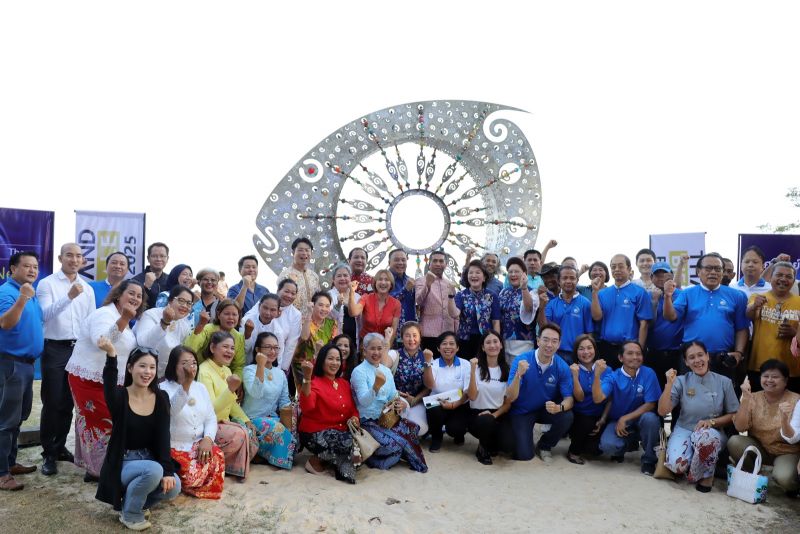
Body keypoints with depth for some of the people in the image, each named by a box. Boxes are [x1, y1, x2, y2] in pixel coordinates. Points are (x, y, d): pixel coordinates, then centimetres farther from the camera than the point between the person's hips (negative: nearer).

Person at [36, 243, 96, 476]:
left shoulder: (87, 288, 10)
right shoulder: (46, 284, -4)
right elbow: (46, 314, -19)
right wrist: (69, 296, -32)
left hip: (79, 349, 4)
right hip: (55, 349, -4)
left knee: (68, 403, 12)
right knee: (52, 403, 0)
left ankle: (60, 447, 26)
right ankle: (48, 454, 11)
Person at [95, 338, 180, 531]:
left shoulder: (161, 398, -2)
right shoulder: (120, 396, -11)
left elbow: (163, 436, -8)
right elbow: (109, 384, -37)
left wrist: (168, 471, -21)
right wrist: (111, 355, -55)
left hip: (149, 460, 4)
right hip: (123, 463, -4)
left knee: (173, 486, -23)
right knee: (154, 471, -33)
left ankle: (137, 501, 9)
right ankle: (130, 513, -4)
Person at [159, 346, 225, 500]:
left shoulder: (200, 387, 10)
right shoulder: (164, 388, -9)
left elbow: (211, 418, 8)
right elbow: (173, 409, -32)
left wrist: (207, 439, -12)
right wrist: (186, 382, -47)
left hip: (199, 445, 5)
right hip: (174, 448, -5)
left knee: (218, 456, -26)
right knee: (191, 475, -29)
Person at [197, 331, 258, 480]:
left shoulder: (227, 370, 11)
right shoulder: (204, 371, -16)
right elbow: (210, 409, -25)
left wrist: (246, 420, 5)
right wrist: (230, 389, -37)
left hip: (224, 422, 8)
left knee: (251, 435, -11)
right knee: (239, 434, -27)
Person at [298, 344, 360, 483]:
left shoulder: (345, 384, 11)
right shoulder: (314, 382, -9)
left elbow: (353, 409, 16)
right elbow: (306, 407, -28)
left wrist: (354, 418, -7)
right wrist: (307, 378, -37)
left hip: (340, 432, 6)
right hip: (315, 434, -6)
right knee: (349, 443, -29)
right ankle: (316, 461, -6)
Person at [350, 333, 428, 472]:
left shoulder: (386, 371, 13)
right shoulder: (359, 371, -10)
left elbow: (394, 397, 15)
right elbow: (363, 402, -21)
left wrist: (402, 403, -9)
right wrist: (376, 386, -39)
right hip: (368, 422, -7)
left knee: (412, 427, -20)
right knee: (394, 443, -29)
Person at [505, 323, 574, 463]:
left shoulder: (562, 367, -16)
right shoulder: (521, 361, -22)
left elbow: (569, 398, -15)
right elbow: (511, 398, -25)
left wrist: (559, 408, -38)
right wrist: (518, 375, -43)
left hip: (548, 409, 3)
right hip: (522, 411, -3)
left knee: (567, 417, -27)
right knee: (524, 455, -16)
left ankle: (544, 445, 3)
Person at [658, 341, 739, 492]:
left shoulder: (724, 382, -1)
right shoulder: (681, 381, -2)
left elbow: (733, 415, 4)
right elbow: (662, 411, -9)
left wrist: (712, 422, -14)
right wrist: (669, 384, -19)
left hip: (713, 432, 0)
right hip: (684, 430, 0)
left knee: (705, 437, -39)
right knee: (677, 465, -30)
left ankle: (706, 474, -10)